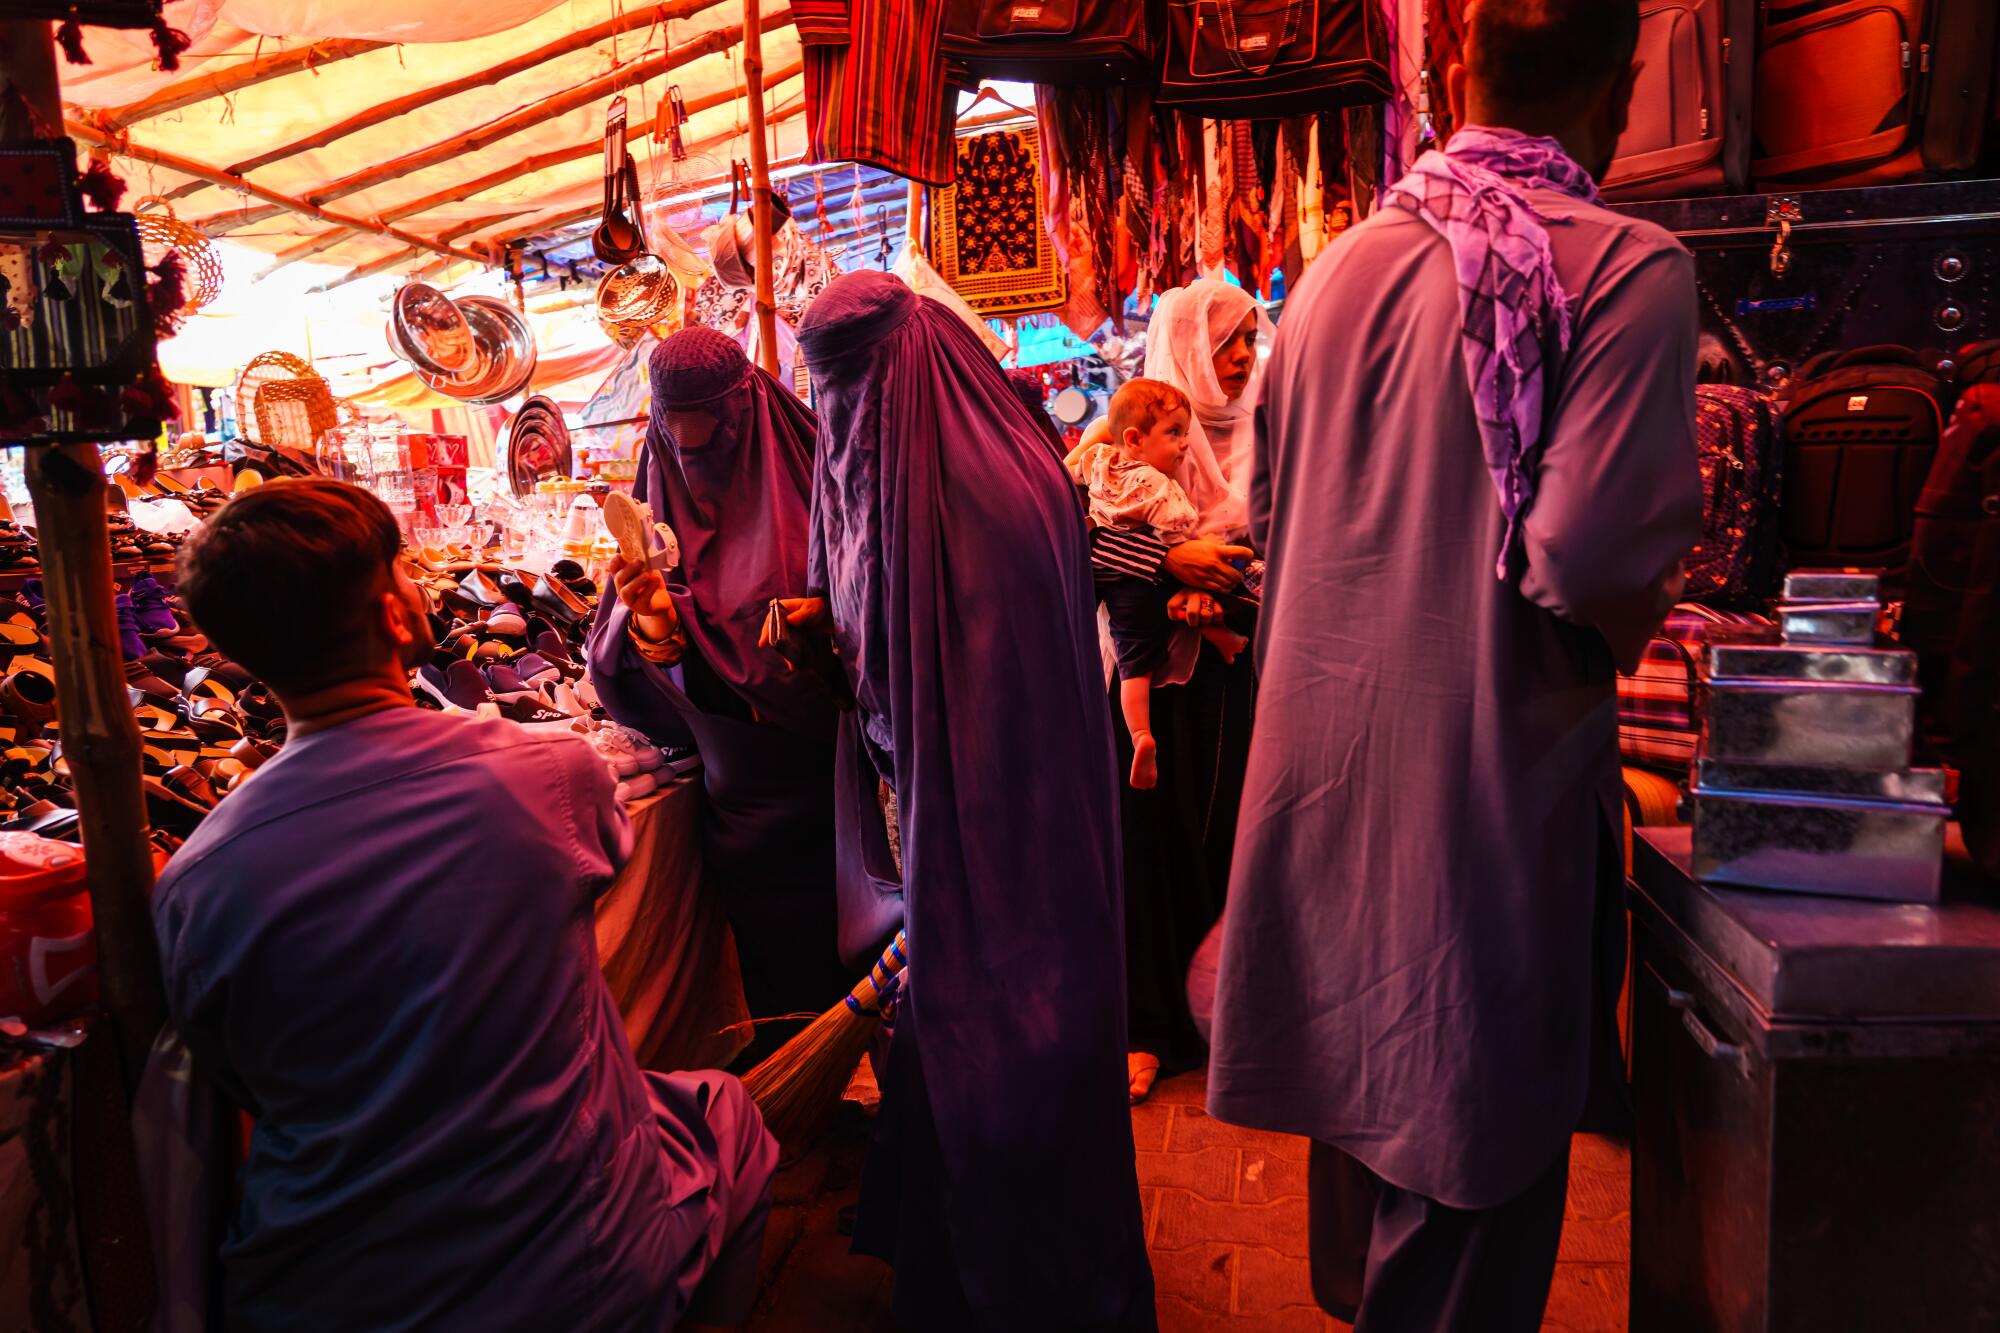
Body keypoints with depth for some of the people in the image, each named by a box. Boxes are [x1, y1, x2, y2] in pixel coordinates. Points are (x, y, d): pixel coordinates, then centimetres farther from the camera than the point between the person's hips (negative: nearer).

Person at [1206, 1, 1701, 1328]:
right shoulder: (1631, 269, -13)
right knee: (1473, 1089, 10)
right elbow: (1588, 549, -23)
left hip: (1330, 737, 7)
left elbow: (1271, 504, 13)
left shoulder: (1339, 265, 6)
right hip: (1486, 765, -7)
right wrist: (1626, 628, -2)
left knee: (1365, 1044, 24)